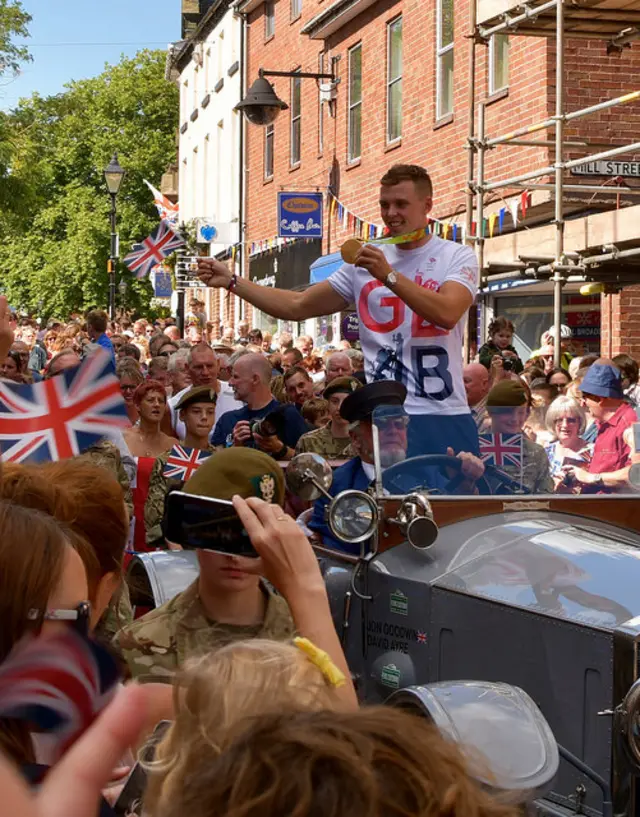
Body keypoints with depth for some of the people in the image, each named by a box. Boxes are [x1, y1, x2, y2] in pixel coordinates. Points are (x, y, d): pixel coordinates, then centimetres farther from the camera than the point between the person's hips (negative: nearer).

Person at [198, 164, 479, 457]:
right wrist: (231, 281, 8)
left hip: (444, 418, -2)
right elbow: (297, 306, 14)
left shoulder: (458, 256, 1)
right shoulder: (365, 261, 12)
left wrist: (388, 275, -25)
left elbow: (447, 314, -18)